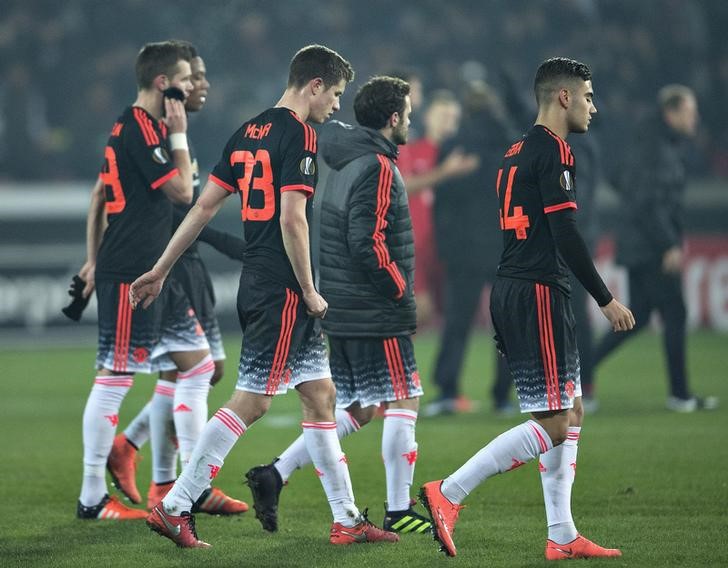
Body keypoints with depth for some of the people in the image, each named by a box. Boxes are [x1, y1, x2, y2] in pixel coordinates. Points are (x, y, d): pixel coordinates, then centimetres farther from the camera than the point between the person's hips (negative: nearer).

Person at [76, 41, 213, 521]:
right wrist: (179, 136, -6)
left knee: (199, 364, 10)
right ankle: (92, 499, -1)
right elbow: (182, 191, -15)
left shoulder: (143, 128, 16)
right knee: (115, 379, -6)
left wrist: (95, 259, 22)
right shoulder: (139, 129, -15)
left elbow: (101, 194, 21)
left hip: (156, 273, 11)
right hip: (129, 277, -11)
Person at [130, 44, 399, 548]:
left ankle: (347, 519, 14)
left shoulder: (249, 133, 13)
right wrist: (309, 290, -13)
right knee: (250, 402, -6)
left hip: (256, 284, 9)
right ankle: (173, 508, -4)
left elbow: (204, 206, 14)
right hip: (282, 291, -9)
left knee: (320, 394, 11)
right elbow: (292, 219, -20)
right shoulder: (299, 135, -13)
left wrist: (161, 270, 17)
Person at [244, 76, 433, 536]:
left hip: (342, 309, 9)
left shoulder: (346, 164, 14)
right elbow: (368, 243, -23)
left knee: (357, 409, 13)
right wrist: (403, 292, -13)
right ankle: (399, 512, 2)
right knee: (404, 402, -1)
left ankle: (275, 475, 6)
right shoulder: (379, 169, -15)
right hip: (378, 314, -9)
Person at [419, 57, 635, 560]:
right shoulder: (553, 150, -12)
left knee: (570, 414, 13)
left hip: (512, 292, 10)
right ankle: (449, 494, -11)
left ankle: (562, 536, 12)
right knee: (553, 423, -9)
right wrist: (606, 300, -12)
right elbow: (566, 235, -18)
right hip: (538, 294, -10)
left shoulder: (519, 152, 18)